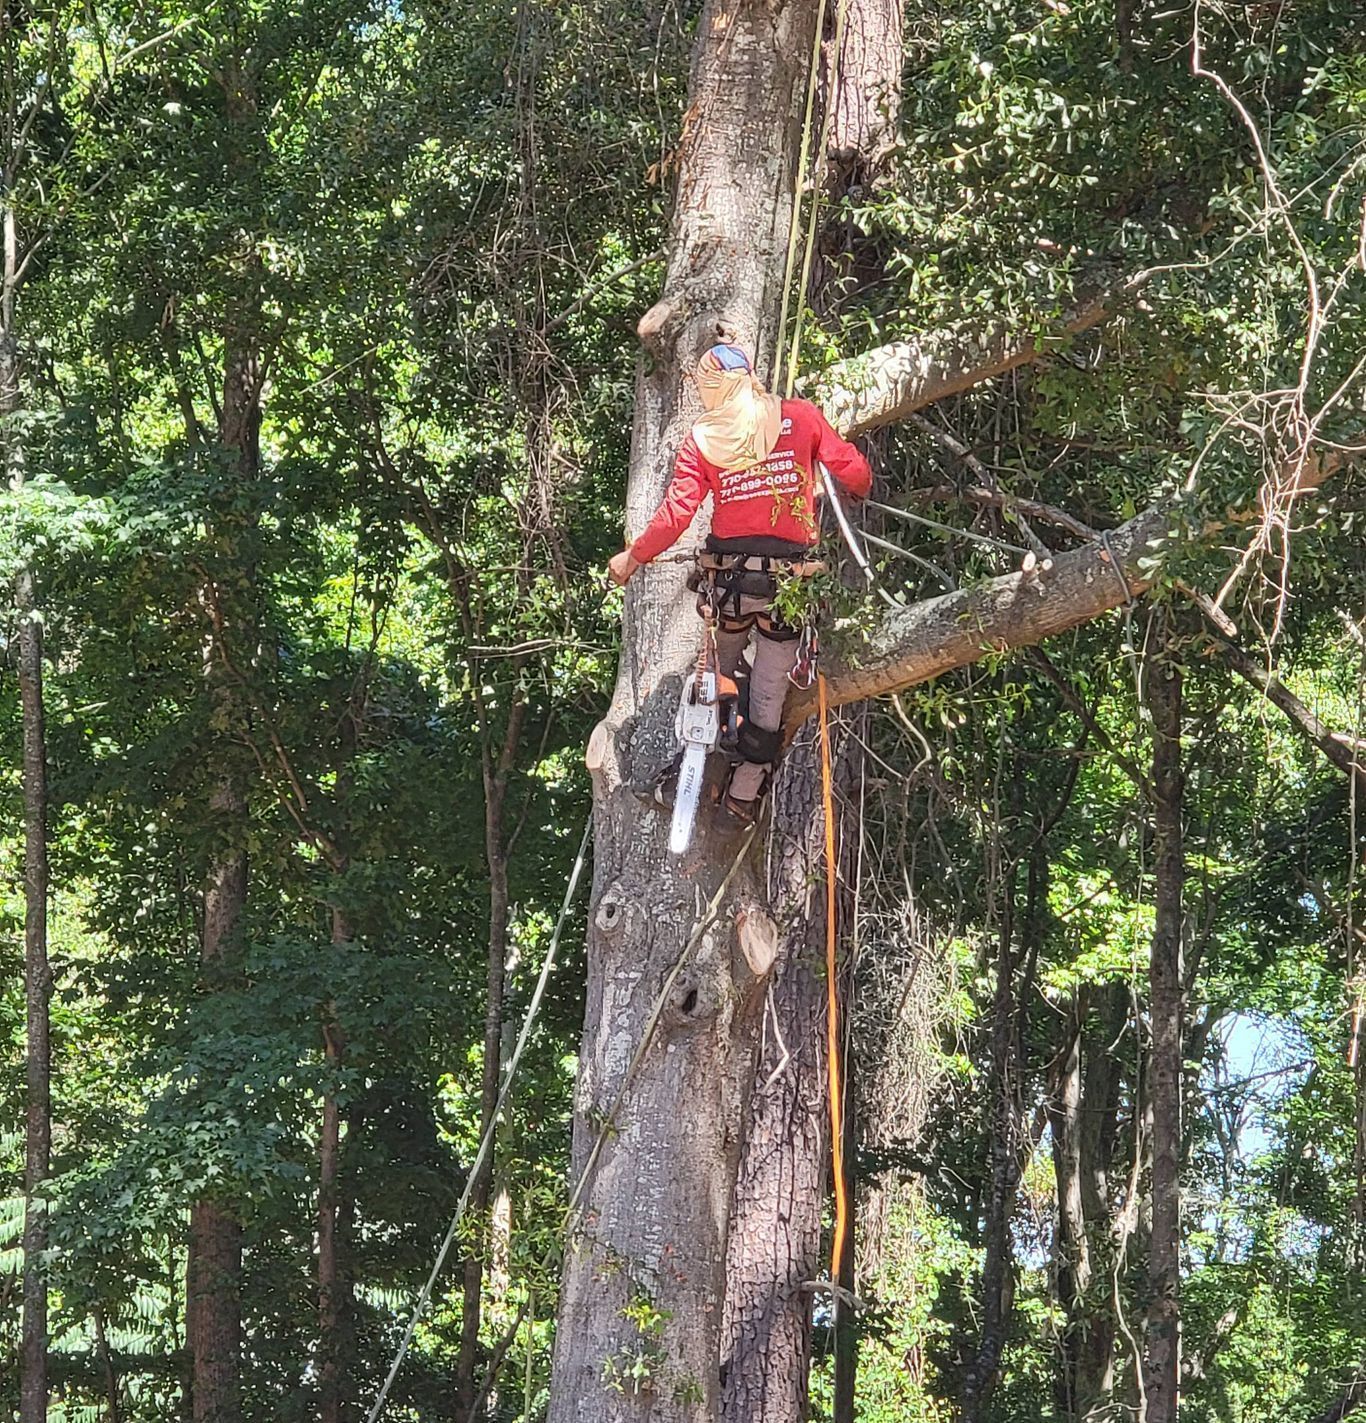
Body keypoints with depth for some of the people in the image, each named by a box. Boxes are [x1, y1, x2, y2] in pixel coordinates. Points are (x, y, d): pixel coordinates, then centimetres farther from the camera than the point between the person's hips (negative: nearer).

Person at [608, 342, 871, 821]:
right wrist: (856, 491, 25)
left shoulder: (702, 438, 0)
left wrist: (633, 557, 8)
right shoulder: (800, 417, 0)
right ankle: (745, 790, 14)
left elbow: (676, 513, -6)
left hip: (730, 577, 1)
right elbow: (854, 472, 1)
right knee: (769, 691, 8)